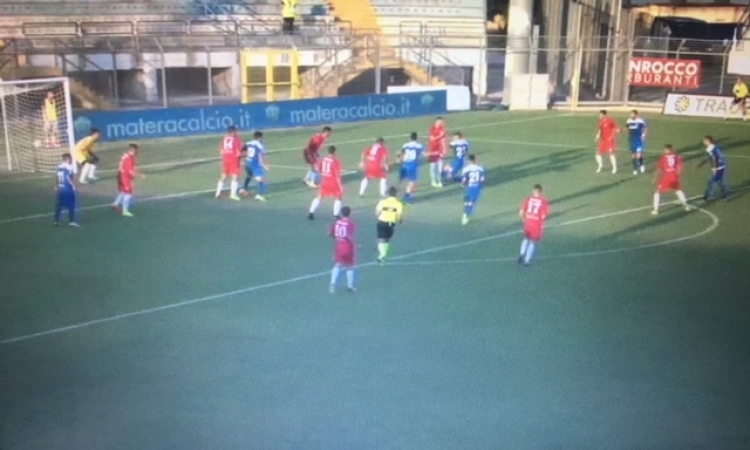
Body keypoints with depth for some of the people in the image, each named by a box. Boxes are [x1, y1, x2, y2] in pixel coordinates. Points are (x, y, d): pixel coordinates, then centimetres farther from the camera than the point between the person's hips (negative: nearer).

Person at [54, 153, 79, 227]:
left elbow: (56, 177, 13)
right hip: (68, 188, -7)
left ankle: (56, 221, 12)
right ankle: (71, 221, 3)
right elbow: (68, 178, -21)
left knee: (59, 205, 10)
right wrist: (73, 185, -11)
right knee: (71, 205, 2)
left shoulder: (59, 166, 8)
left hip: (60, 188, 7)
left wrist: (56, 186, 22)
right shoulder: (68, 167, -15)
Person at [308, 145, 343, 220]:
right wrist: (340, 186, -15)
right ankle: (335, 215, 3)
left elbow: (318, 170, 10)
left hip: (324, 182, 5)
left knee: (319, 197, 19)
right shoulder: (336, 161, -18)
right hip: (333, 183, -5)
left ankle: (311, 213, 18)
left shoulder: (323, 159, -1)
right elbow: (337, 175, -19)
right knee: (338, 198, 11)